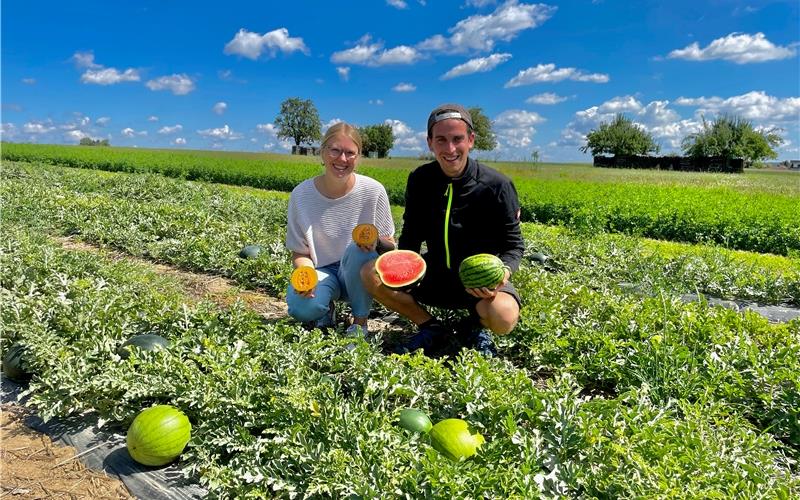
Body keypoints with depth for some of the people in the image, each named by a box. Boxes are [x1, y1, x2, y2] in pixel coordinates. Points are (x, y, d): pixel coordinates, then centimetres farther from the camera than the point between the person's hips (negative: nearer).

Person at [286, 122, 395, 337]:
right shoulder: (301, 194, -9)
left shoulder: (373, 191, -12)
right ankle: (326, 308, 8)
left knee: (358, 250, -35)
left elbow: (390, 245, -3)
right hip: (322, 271, 0)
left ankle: (360, 321, -8)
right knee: (301, 308, -32)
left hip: (359, 274, 0)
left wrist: (375, 243, -27)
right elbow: (299, 252, -1)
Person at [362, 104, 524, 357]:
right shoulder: (420, 180, -5)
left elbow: (513, 244, -8)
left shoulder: (496, 185, -15)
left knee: (504, 317, -36)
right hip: (434, 274, 4)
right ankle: (432, 330, 0)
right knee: (371, 274, -17)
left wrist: (503, 272, -31)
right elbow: (411, 235, 4)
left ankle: (475, 326, 4)